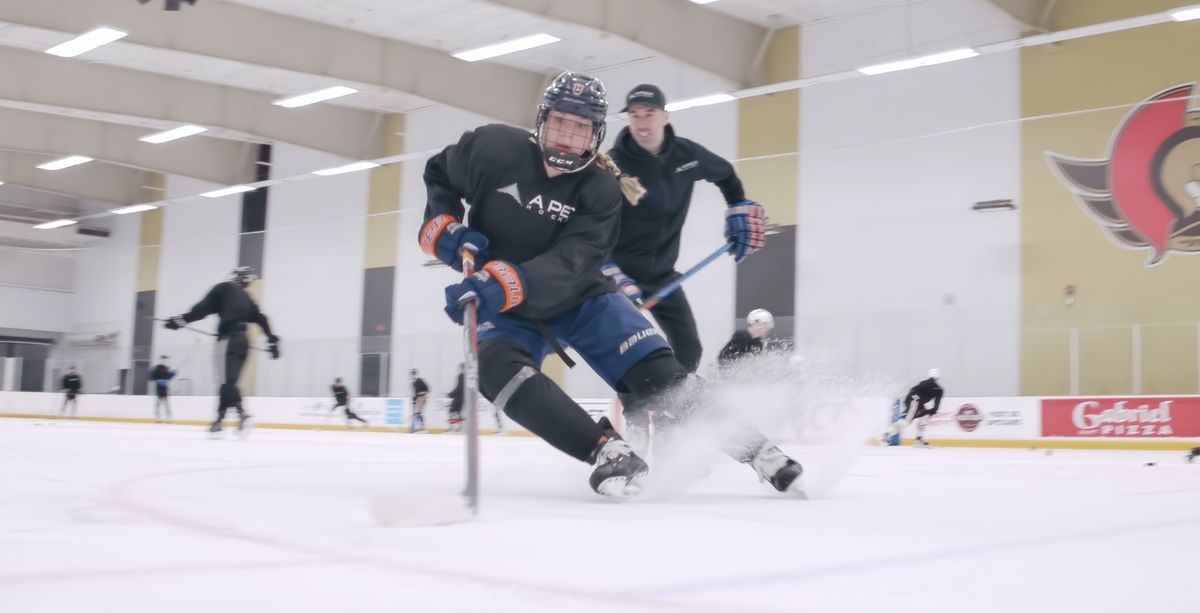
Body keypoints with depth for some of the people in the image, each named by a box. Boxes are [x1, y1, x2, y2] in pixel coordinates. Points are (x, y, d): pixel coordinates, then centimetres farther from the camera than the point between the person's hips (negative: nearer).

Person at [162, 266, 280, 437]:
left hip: (228, 340, -7)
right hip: (243, 342, 7)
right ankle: (219, 419, 12)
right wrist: (272, 340, 21)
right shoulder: (248, 300, 24)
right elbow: (261, 320, 19)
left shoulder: (223, 289, 7)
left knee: (226, 380, -13)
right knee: (228, 381, 11)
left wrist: (181, 320, -2)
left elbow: (203, 308, -3)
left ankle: (241, 413, -30)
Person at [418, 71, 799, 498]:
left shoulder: (601, 190, -15)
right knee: (498, 369, -32)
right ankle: (607, 449, -35)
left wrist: (506, 282, -46)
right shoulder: (494, 149, -14)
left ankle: (747, 443, -6)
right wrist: (443, 226, -14)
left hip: (579, 296, 0)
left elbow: (568, 265, -29)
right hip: (504, 307, 0)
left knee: (653, 366, -17)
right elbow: (437, 174, 6)